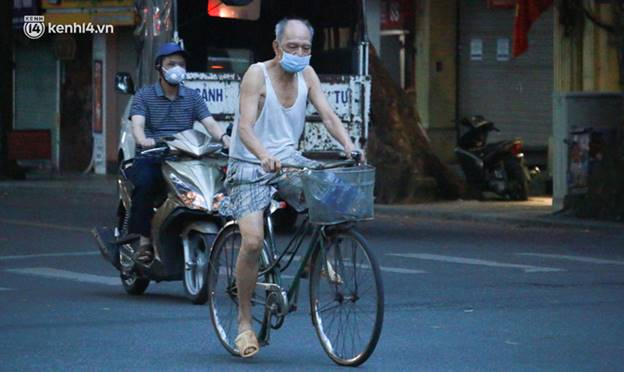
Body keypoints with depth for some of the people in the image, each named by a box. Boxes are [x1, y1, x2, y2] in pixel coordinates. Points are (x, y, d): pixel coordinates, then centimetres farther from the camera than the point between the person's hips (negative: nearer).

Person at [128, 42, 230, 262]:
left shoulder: (192, 98, 18)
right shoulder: (145, 96, 9)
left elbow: (210, 123, 4)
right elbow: (137, 124, -7)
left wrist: (224, 139, -19)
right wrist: (143, 140, -32)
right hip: (152, 159, -2)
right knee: (145, 183, -36)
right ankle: (144, 240, -27)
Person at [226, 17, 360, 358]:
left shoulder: (307, 74, 2)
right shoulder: (257, 74, -14)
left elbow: (327, 115, -3)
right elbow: (245, 126, -24)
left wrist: (349, 146, -22)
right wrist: (264, 156, -43)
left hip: (288, 159, 5)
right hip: (250, 165, -5)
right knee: (253, 242, -20)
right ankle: (244, 321, -4)